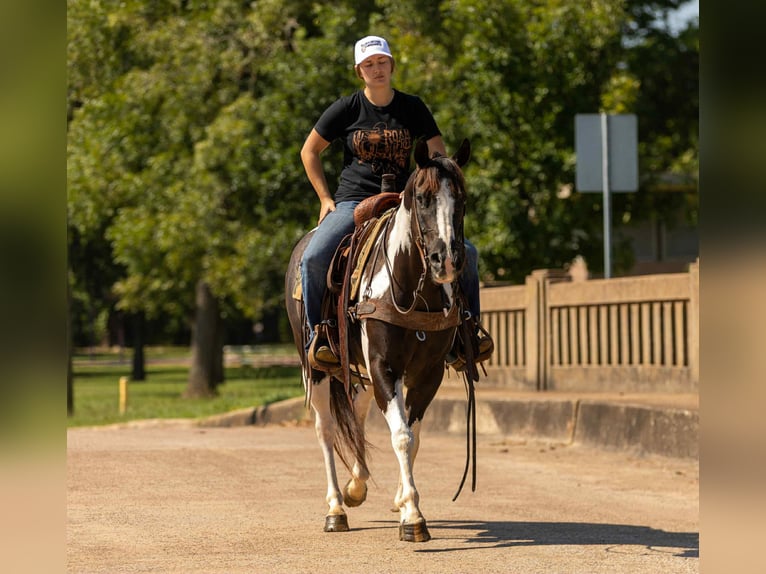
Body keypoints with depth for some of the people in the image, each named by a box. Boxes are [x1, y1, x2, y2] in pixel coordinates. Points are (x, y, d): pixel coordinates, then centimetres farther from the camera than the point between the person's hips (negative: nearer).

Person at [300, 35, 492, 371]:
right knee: (314, 258, -29)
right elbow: (309, 152, 9)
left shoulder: (413, 108, 6)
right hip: (352, 203, -2)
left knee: (466, 253, -13)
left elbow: (438, 156, 8)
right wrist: (325, 198, 2)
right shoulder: (346, 109, 1)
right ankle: (318, 336, -12)